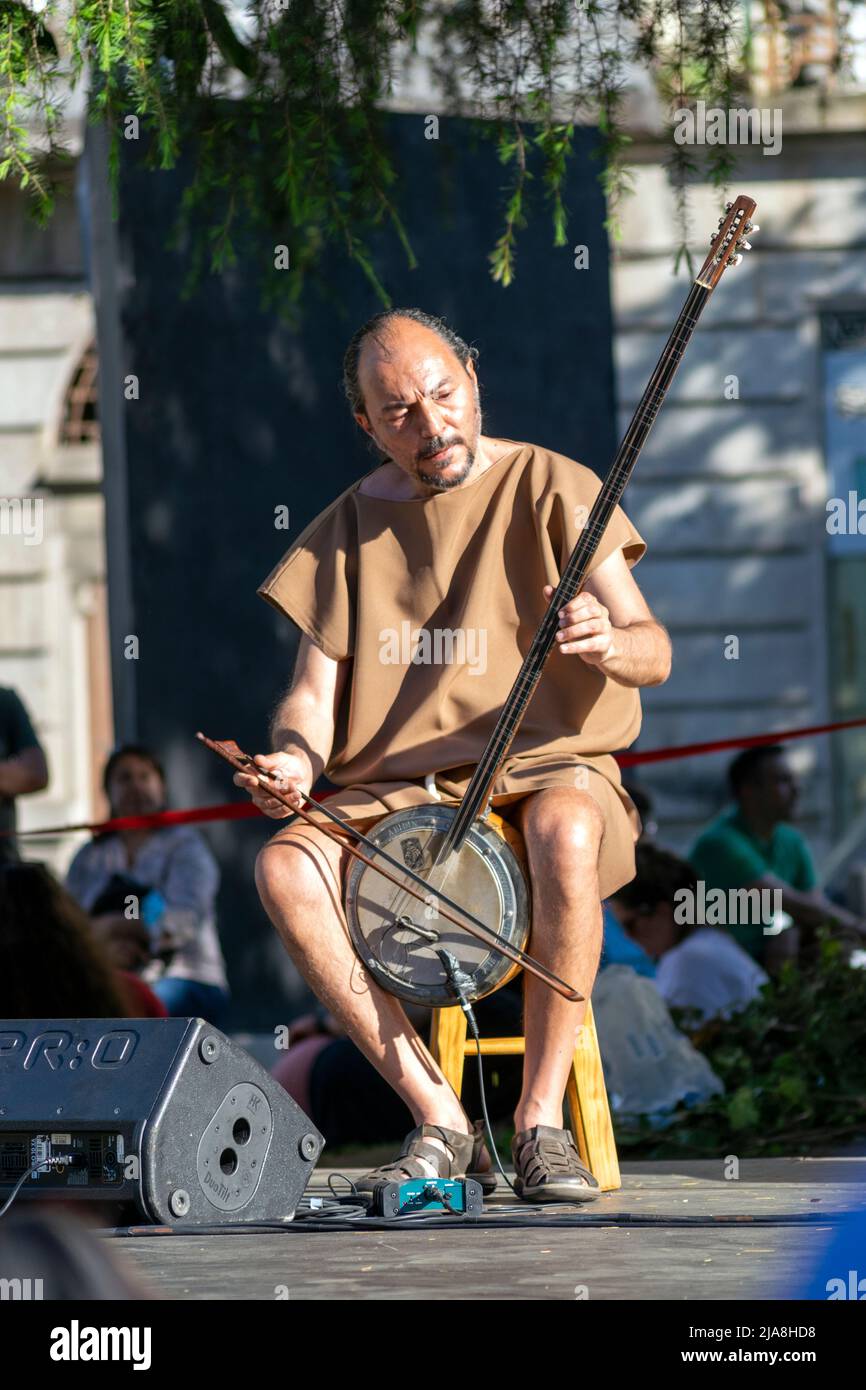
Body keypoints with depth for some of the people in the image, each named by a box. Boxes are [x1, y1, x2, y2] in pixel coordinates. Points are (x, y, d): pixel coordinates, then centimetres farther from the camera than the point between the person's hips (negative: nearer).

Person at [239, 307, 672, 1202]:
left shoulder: (551, 489, 2)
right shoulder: (349, 529, 11)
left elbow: (654, 657, -4)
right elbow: (313, 692, 8)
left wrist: (608, 642, -29)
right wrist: (295, 762, -16)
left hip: (545, 765, -3)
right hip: (394, 793, 3)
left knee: (564, 831, -40)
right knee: (284, 867, -28)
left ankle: (542, 1118, -28)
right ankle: (438, 1120, -22)